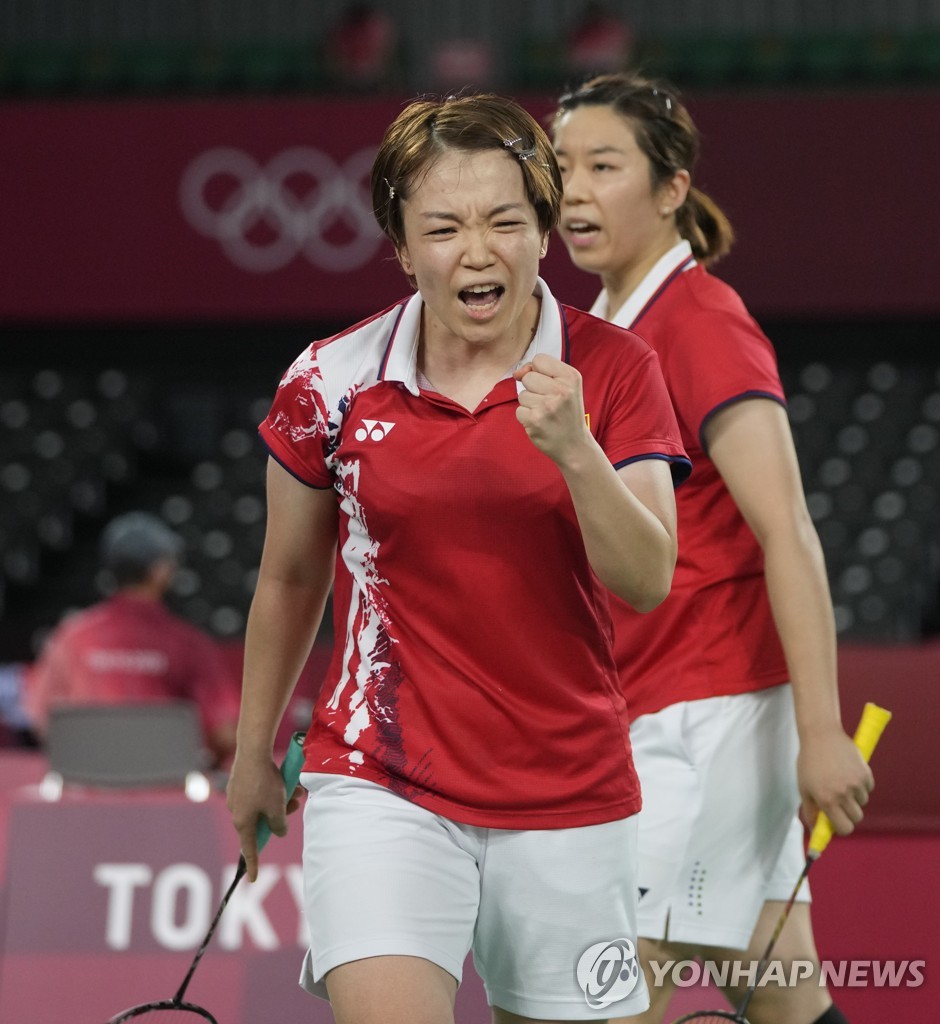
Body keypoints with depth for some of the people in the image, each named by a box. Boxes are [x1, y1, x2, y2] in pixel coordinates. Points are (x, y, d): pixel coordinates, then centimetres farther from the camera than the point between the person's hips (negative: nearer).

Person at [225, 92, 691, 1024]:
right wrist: (252, 754, 21)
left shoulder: (610, 369, -3)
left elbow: (647, 581, -11)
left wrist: (574, 449, -27)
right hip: (381, 787, -1)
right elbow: (289, 579, 12)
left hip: (568, 796, 1)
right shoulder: (332, 382, -3)